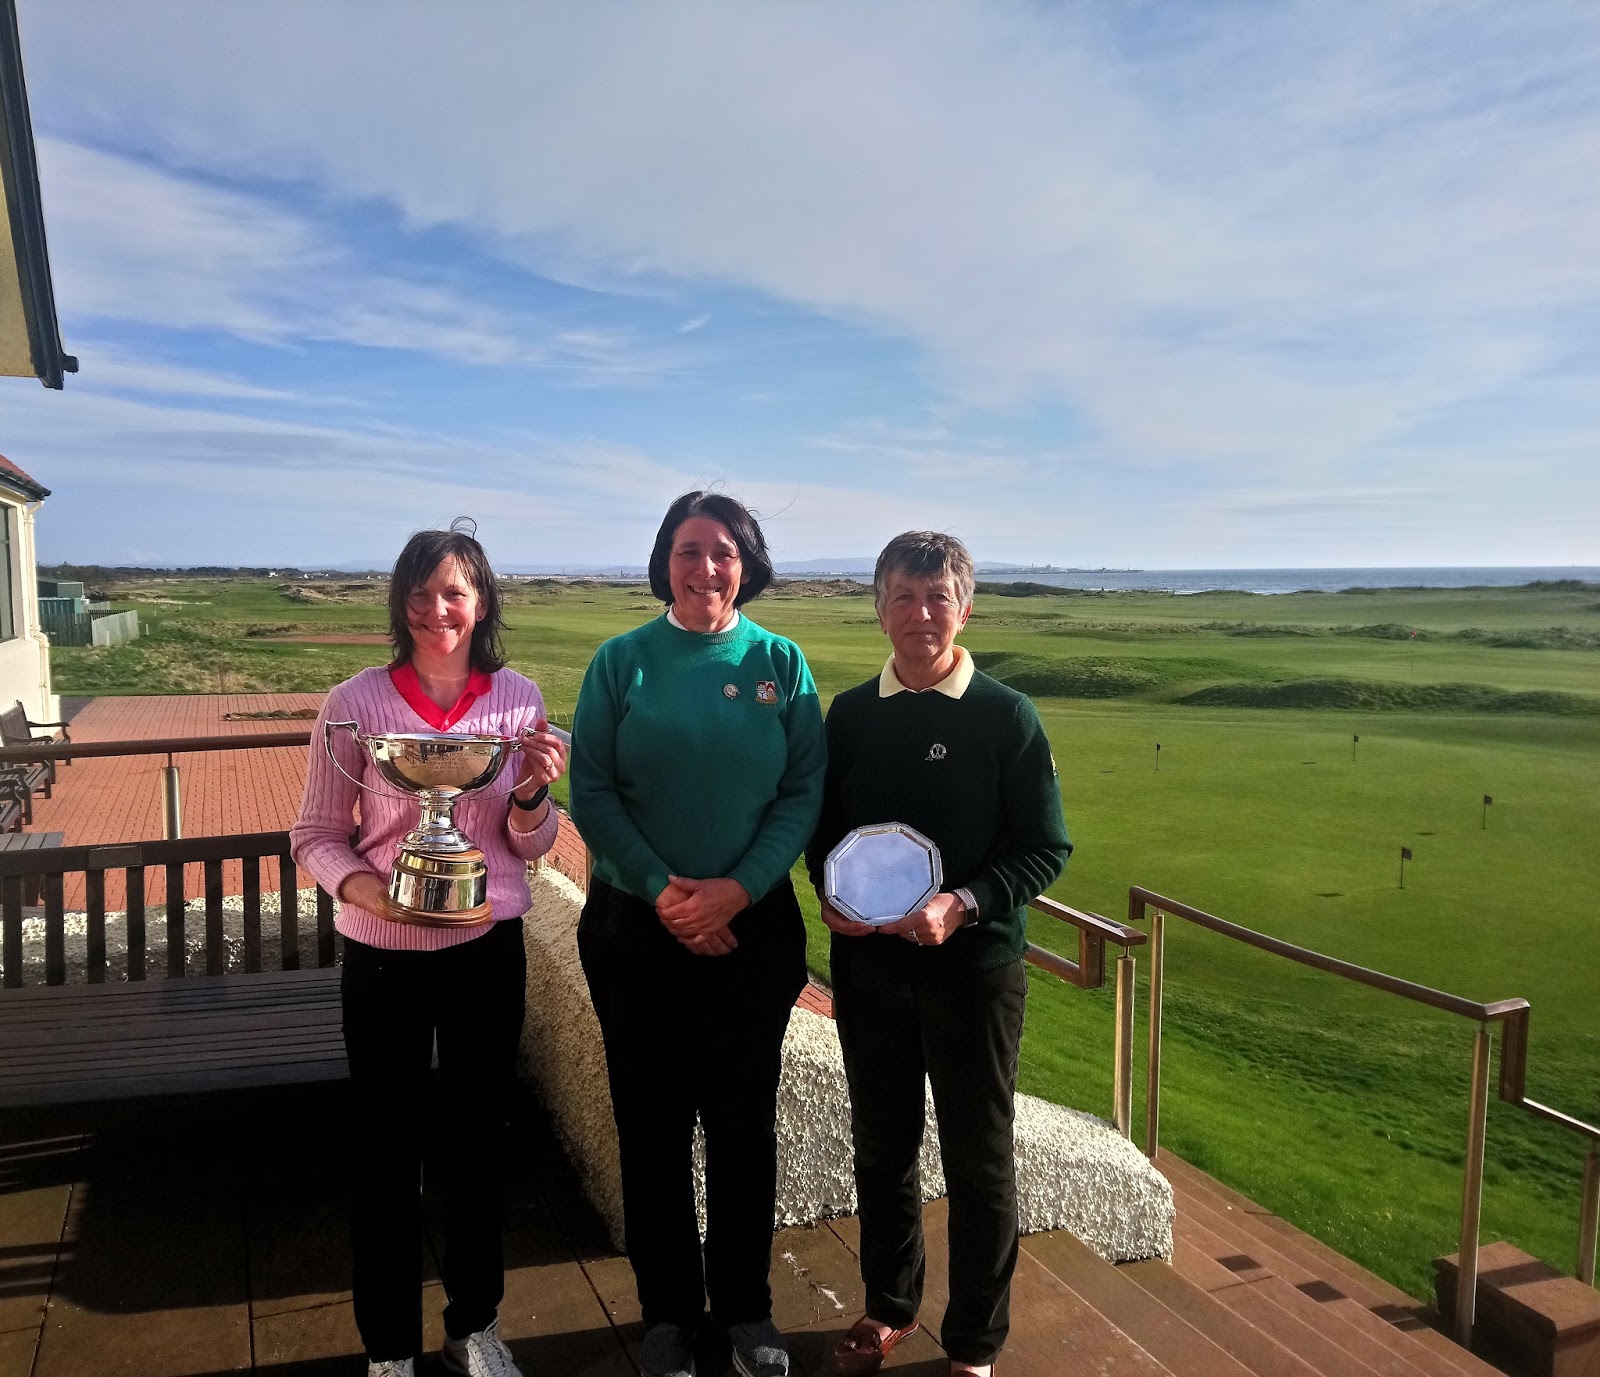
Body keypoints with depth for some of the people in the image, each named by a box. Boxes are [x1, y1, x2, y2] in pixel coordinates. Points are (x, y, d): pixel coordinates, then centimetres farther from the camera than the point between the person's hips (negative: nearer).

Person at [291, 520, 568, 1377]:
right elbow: (315, 835, -2)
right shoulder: (356, 702, -10)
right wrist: (362, 886, -21)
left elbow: (532, 845, 2)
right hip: (384, 955, -2)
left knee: (479, 1137, 17)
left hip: (489, 950, 2)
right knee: (387, 1150, 12)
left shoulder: (518, 698, -5)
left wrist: (533, 791, -19)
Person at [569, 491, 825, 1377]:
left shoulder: (780, 663, -1)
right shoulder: (621, 662, -3)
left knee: (745, 1120, 12)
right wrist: (661, 890, -16)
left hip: (752, 925, 1)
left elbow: (805, 792, -5)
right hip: (638, 928, 0)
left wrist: (736, 888, -16)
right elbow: (591, 792, -6)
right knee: (653, 1122, 11)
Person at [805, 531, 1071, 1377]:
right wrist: (833, 893, -9)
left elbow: (1047, 848, -8)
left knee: (979, 1163, 10)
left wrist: (964, 905, -22)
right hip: (869, 966, 3)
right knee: (881, 1147, 17)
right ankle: (889, 1307, 40)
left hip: (975, 967, -3)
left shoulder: (1006, 717, -8)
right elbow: (823, 827, 10)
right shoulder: (851, 714, 1)